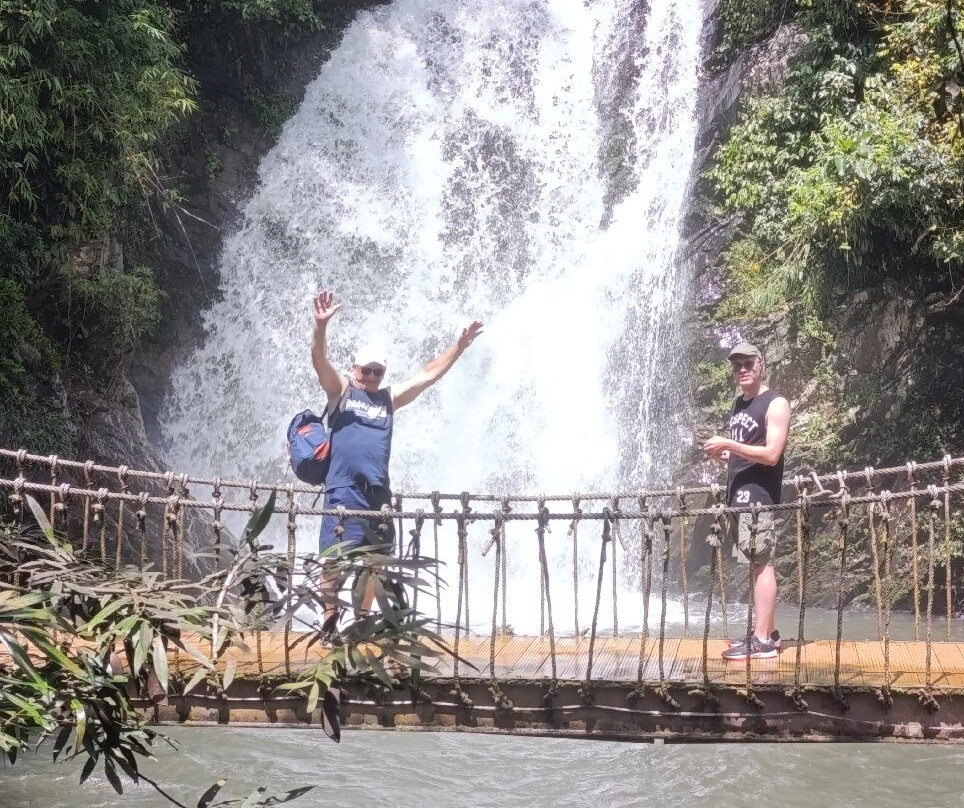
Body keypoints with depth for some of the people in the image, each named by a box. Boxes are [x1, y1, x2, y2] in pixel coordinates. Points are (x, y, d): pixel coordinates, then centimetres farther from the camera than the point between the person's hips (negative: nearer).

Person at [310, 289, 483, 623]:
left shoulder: (389, 398, 18)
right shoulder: (340, 391, 7)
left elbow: (427, 375, 17)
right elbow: (320, 360, -8)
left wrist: (460, 345, 12)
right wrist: (321, 325, -25)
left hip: (378, 493, 5)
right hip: (344, 490, -5)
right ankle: (330, 623, -7)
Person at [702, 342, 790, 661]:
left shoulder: (775, 404, -7)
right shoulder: (739, 404, 19)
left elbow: (771, 454, -16)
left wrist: (728, 444, -16)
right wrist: (723, 453, 7)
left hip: (759, 494, -8)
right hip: (739, 492, 8)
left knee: (761, 563, -10)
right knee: (757, 563, 8)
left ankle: (762, 641, -12)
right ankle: (766, 632, 12)